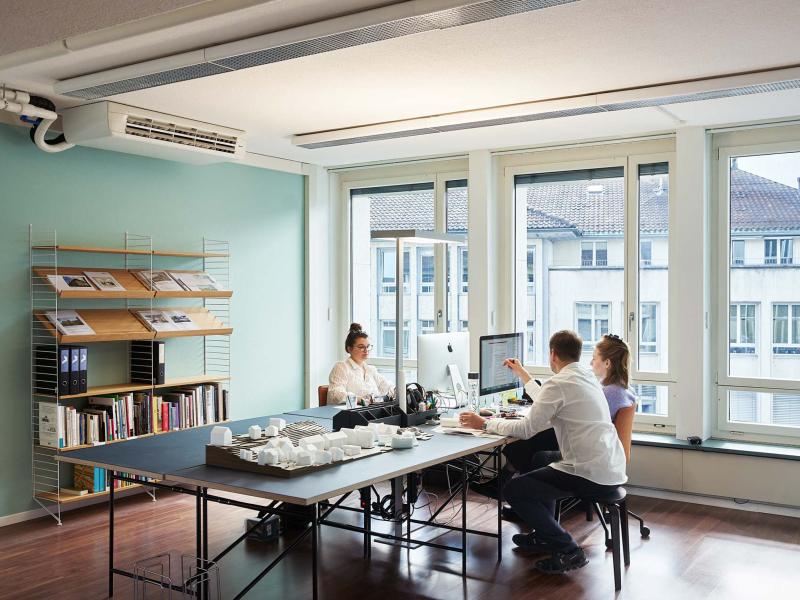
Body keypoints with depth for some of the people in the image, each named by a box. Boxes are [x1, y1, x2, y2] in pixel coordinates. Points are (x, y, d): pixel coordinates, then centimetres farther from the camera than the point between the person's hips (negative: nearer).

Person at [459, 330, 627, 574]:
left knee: (513, 489, -2)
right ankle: (544, 536, 36)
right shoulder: (586, 375, 13)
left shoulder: (559, 383, -15)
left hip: (591, 474, -9)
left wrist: (484, 424, -6)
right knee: (540, 459, 29)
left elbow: (526, 429, -15)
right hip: (612, 468, 9)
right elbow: (548, 404, 28)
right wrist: (522, 374, 37)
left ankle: (568, 550, 1)